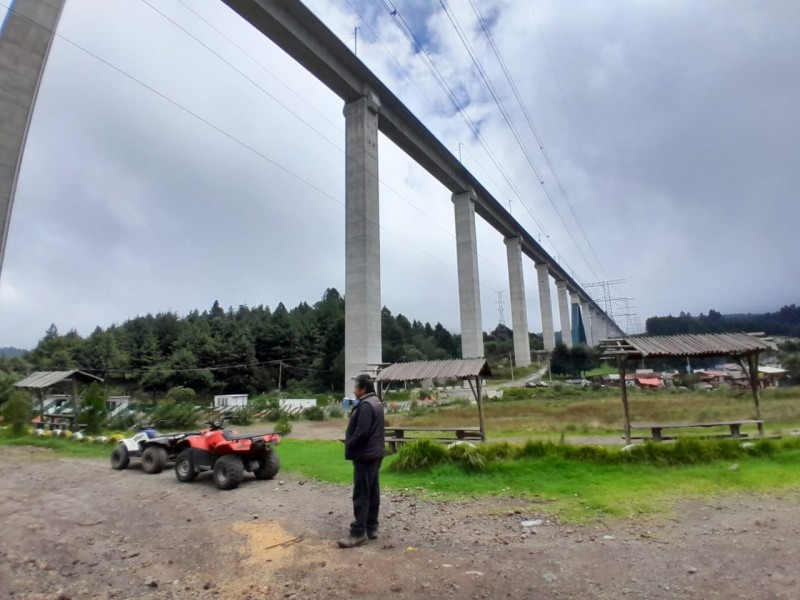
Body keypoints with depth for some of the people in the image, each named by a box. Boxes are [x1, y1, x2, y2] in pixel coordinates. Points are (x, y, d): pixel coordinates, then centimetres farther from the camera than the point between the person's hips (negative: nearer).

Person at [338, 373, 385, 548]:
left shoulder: (365, 405, -19)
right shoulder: (376, 403, 14)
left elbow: (361, 432, -25)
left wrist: (349, 445, -10)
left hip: (364, 455, -11)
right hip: (374, 454, 11)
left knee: (361, 495, -5)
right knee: (373, 492, 13)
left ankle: (358, 533, 1)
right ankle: (371, 528, 21)